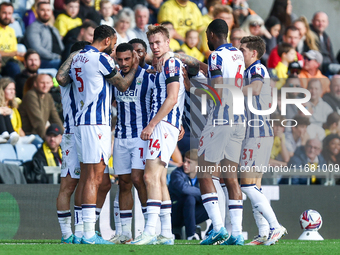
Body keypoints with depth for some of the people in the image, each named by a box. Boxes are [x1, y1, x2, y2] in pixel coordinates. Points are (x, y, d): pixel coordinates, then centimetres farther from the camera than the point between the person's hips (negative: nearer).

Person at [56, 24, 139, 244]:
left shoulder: (77, 57, 14)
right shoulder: (101, 59, -9)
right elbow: (123, 85, -1)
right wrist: (134, 68, 14)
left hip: (81, 120, 9)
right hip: (96, 121, -9)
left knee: (86, 176, 11)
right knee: (94, 177, -11)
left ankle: (86, 232, 11)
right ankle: (89, 234, -15)